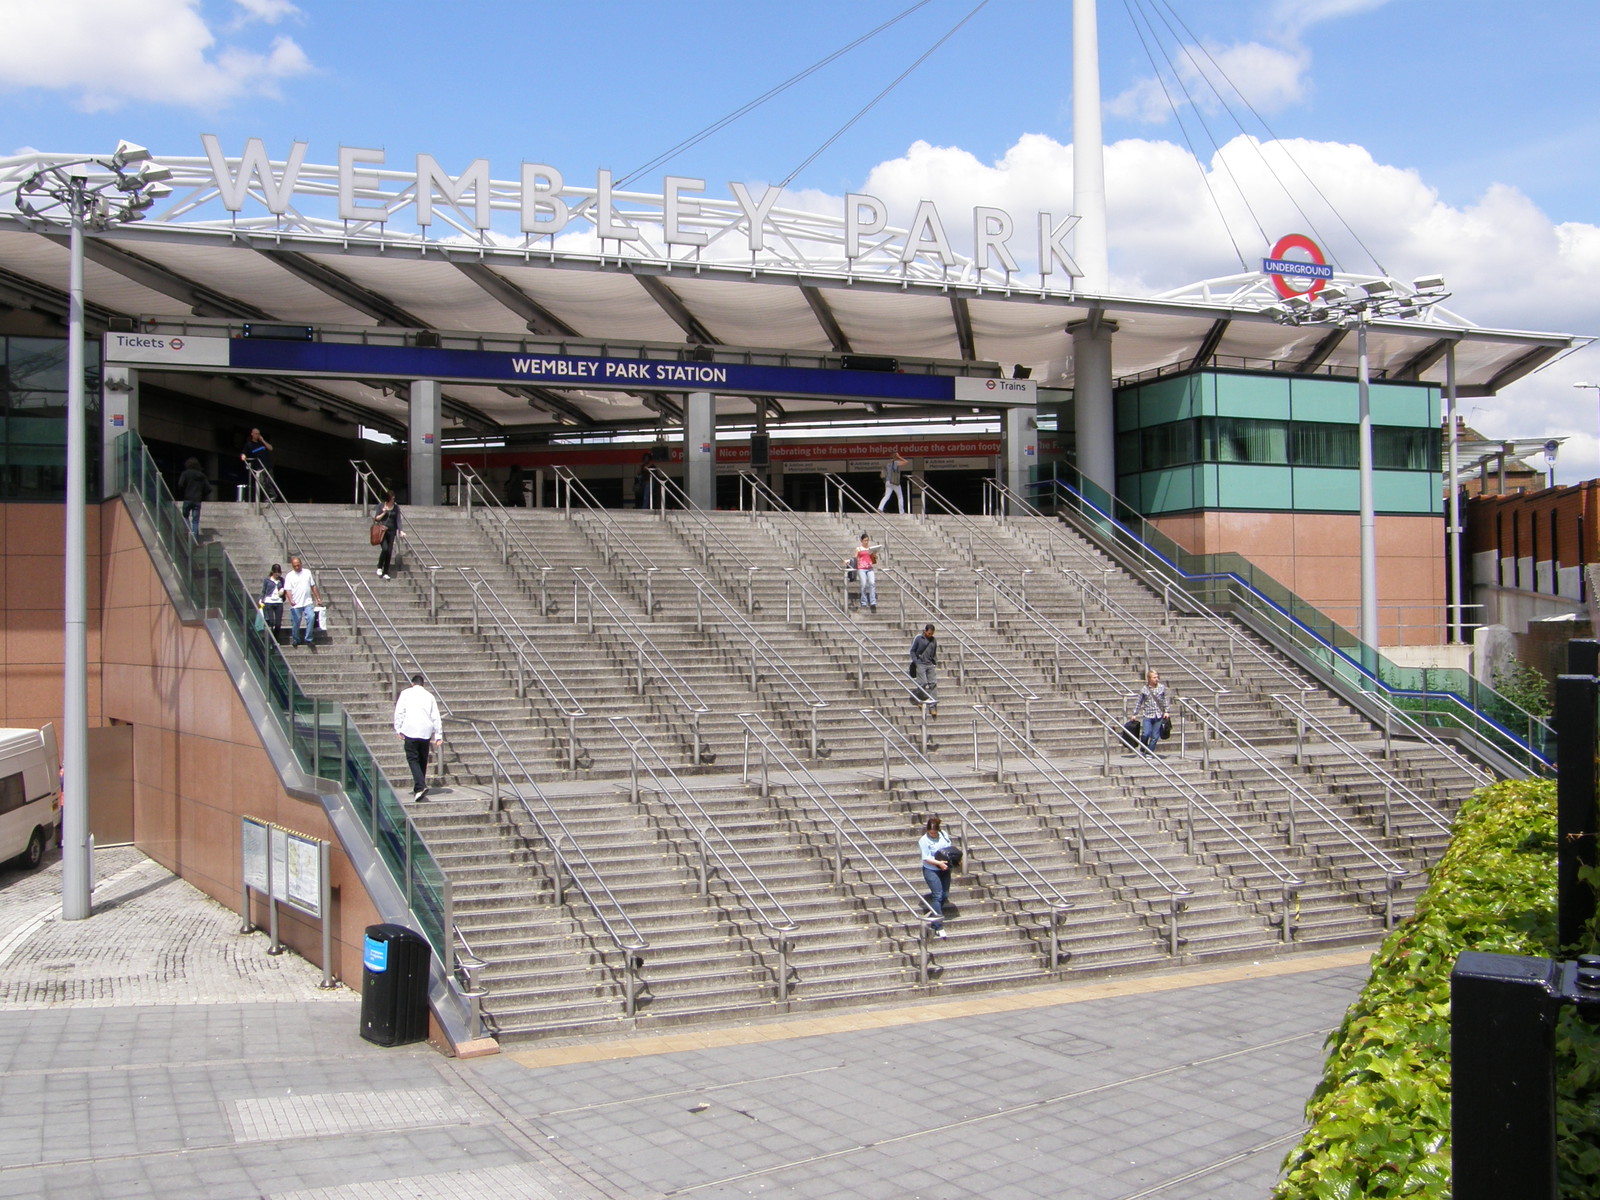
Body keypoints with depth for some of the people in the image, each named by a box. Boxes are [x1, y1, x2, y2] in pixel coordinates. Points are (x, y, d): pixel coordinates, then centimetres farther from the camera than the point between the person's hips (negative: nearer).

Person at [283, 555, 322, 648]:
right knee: (295, 622, 5)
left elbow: (313, 586, 15)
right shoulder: (289, 576, 1)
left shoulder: (307, 573, 9)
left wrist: (317, 598, 14)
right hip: (295, 604, -1)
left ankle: (308, 639, -10)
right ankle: (295, 639, 23)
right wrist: (290, 600, -22)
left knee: (311, 617, -17)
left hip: (307, 602, 1)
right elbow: (287, 590, -6)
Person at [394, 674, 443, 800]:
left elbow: (399, 712, -1)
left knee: (412, 759, -5)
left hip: (411, 731, -3)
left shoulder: (406, 693, 7)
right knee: (423, 760, 14)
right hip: (426, 731, 3)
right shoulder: (429, 695, 14)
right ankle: (418, 788, 20)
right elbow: (436, 717, 11)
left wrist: (398, 729, 0)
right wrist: (438, 735, 12)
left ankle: (420, 786, -23)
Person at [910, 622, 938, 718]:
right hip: (921, 664, -4)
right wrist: (915, 661, -8)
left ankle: (933, 707, -2)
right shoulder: (918, 638, -1)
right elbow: (912, 651, 3)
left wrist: (935, 663, 11)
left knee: (933, 684, -3)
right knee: (923, 683, -15)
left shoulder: (933, 641, 12)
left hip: (931, 665, 4)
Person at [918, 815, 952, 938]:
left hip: (944, 869, 6)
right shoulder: (924, 840, -14)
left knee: (945, 895, 9)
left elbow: (950, 849, 13)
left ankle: (935, 916, 33)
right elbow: (926, 858, -17)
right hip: (931, 871, -6)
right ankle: (938, 927, -9)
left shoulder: (944, 835, 2)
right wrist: (939, 863, -28)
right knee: (938, 895, -12)